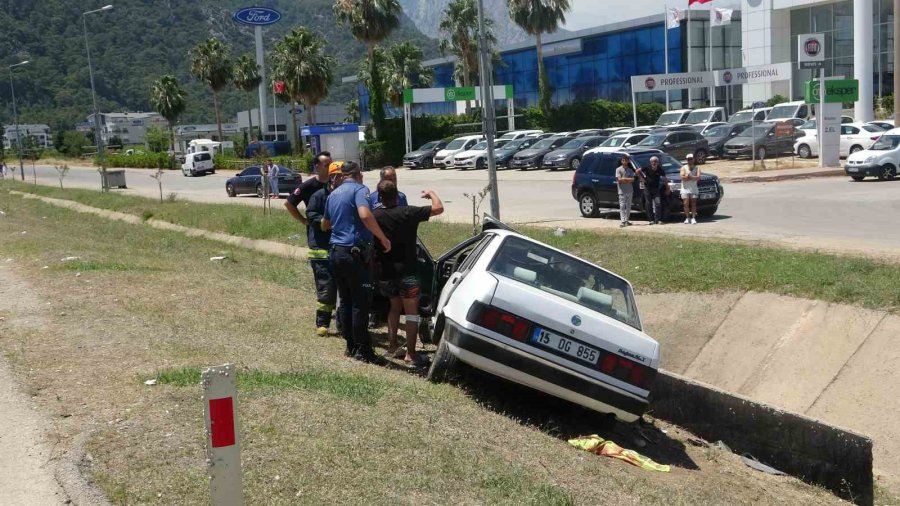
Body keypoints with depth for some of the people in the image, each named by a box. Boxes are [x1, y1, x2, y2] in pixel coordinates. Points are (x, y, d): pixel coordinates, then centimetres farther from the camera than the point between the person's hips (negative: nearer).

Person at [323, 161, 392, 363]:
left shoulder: (333, 194, 17)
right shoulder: (359, 189, -7)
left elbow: (325, 225, 28)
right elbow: (365, 215, -26)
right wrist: (383, 238, -20)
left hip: (336, 251, 8)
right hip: (354, 252, -8)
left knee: (345, 301, 13)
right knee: (360, 302, -4)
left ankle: (351, 345, 19)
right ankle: (363, 349, -1)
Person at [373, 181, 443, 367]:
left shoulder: (375, 216, -2)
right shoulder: (408, 213, -13)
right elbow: (438, 208, -13)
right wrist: (431, 193, 5)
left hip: (385, 271, 5)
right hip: (406, 270, -5)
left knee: (395, 306, 24)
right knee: (411, 312, 1)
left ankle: (392, 346, 25)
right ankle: (411, 354, -3)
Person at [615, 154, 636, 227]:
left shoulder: (630, 170, 12)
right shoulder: (618, 169, -1)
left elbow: (632, 179, 0)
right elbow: (619, 179, -13)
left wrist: (624, 179, -12)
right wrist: (628, 179, -7)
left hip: (630, 191, 5)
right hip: (622, 191, -5)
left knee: (628, 206, 9)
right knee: (622, 206, -10)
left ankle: (626, 220, 17)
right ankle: (623, 221, -16)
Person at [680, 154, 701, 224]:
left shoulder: (697, 168, 6)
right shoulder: (684, 168, 3)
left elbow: (698, 177, -10)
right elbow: (682, 177, -12)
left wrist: (688, 177, -16)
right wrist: (693, 178, -9)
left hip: (693, 189, 1)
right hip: (685, 189, -1)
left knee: (693, 204, -3)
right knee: (686, 204, -6)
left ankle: (693, 218, -2)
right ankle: (687, 218, 3)